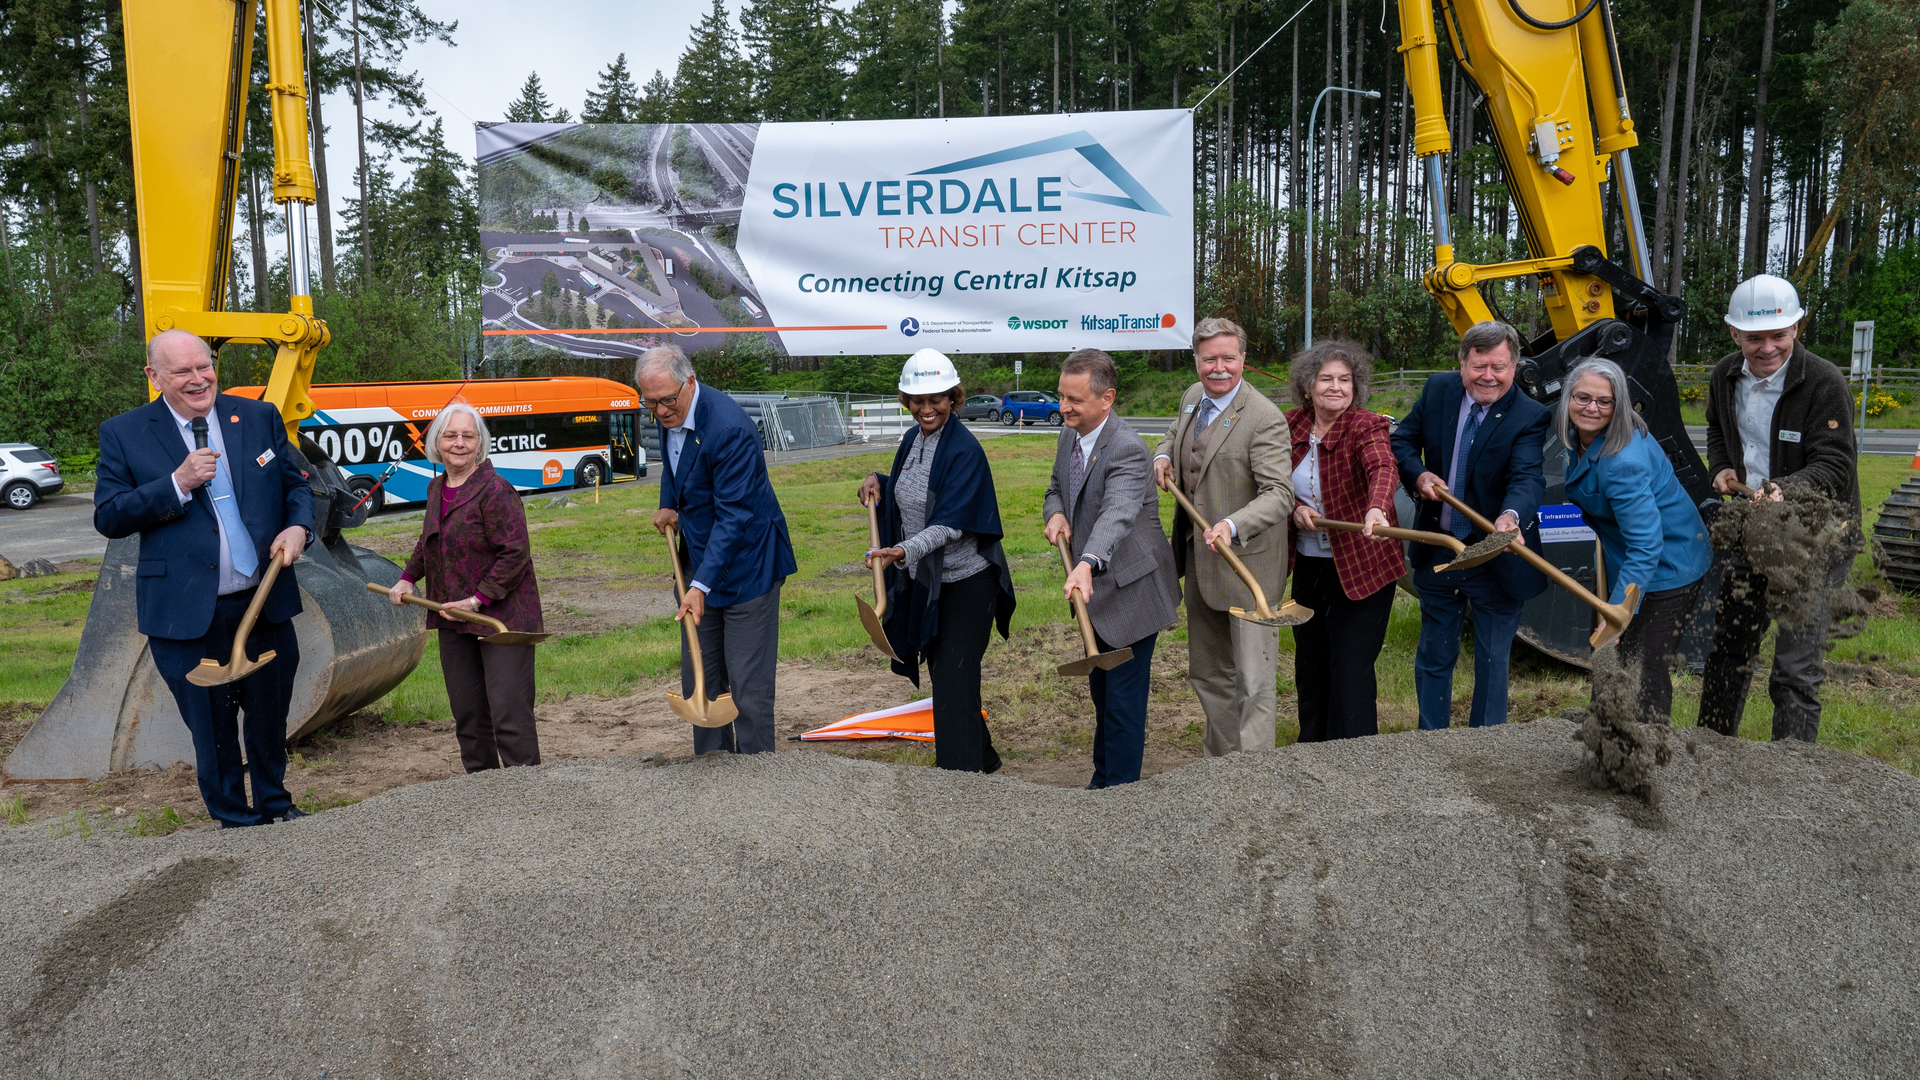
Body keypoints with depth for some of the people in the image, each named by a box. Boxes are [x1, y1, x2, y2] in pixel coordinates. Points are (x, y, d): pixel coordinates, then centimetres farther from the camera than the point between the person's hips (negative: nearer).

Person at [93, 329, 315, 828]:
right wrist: (177, 484, -16)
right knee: (212, 727, 8)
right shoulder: (123, 435, -1)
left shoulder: (259, 417, 5)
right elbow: (107, 518, -4)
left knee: (271, 713, 16)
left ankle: (275, 804, 38)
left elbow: (298, 482, 12)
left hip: (266, 603, 3)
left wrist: (299, 526, -8)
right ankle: (235, 820, 26)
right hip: (188, 613, -2)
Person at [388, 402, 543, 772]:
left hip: (501, 614, -8)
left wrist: (479, 599, -21)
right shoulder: (436, 489, 11)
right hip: (453, 619, 8)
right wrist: (407, 579, 16)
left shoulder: (495, 490, -15)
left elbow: (515, 553, -19)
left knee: (509, 713, -9)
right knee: (467, 713, 14)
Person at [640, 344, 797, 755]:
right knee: (697, 679, 13)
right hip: (699, 559, 8)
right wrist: (669, 505, 7)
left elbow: (734, 516, -27)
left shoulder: (728, 428, -26)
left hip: (745, 563, -8)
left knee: (749, 686, -2)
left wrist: (701, 586, -32)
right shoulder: (668, 415, 0)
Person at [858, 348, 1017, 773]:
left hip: (965, 583, -8)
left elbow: (951, 523, -25)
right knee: (941, 671, 17)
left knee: (953, 680, -7)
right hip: (924, 580, 8)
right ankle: (983, 758, 35)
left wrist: (904, 550, -39)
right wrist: (877, 481, 3)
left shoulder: (964, 450, -18)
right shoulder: (912, 439, 6)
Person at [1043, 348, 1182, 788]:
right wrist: (1055, 513, -9)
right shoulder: (1070, 437, 2)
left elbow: (1117, 515, -42)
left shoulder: (1127, 448, -26)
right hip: (1096, 589, 9)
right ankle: (1102, 780, 38)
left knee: (1123, 697, -1)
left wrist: (1087, 564, -59)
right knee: (1101, 691, 22)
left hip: (1130, 591, -9)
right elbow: (1056, 488, 16)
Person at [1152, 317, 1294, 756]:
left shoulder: (1265, 418, -20)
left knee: (1253, 680, -5)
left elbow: (1279, 492, -25)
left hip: (1248, 562, -8)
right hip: (1199, 561, 9)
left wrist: (1232, 526, -41)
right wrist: (1163, 455, 5)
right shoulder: (1191, 397, 5)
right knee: (1207, 672, 20)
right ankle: (1220, 760, 36)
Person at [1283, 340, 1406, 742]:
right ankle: (1311, 745, 36)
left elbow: (1383, 469, -36)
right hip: (1307, 565, 6)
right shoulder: (1292, 424, 1)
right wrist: (1295, 508, -10)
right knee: (1309, 664, 18)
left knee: (1351, 669, -5)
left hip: (1360, 568, -6)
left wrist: (1375, 508, -56)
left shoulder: (1366, 426, -16)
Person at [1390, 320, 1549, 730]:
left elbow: (1528, 477, -30)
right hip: (1437, 553, 4)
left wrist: (1511, 516, -52)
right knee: (1433, 656, 16)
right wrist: (1418, 475, -14)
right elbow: (1402, 441, 7)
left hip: (1496, 558, -4)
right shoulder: (1437, 390, -3)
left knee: (1492, 662, 9)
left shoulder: (1530, 416, -16)